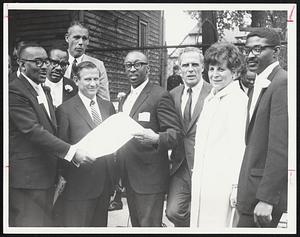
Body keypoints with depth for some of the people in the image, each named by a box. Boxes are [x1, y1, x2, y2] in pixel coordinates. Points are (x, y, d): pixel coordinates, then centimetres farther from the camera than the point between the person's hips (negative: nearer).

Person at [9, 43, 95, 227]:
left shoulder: (45, 91, 16)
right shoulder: (14, 91, -14)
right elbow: (33, 130, -23)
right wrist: (71, 152, -27)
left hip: (47, 175, 9)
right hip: (27, 177, -9)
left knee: (46, 222, 15)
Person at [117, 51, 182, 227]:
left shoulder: (160, 96, -11)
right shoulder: (125, 99, 15)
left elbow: (176, 133, -15)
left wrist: (156, 138, -34)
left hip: (149, 177, -8)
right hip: (129, 177, 8)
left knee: (149, 225, 0)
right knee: (136, 224, 19)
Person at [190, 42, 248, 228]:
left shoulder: (238, 99, -11)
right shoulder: (210, 99, 15)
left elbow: (241, 146, -17)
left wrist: (237, 186, -20)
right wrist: (196, 173, 14)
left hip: (223, 182, -8)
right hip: (202, 179, 8)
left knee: (218, 225, -1)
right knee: (200, 222, 13)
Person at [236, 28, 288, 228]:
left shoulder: (283, 83, -15)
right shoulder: (259, 85, 14)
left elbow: (281, 147, -22)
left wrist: (266, 198, -23)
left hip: (266, 189, -9)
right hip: (253, 188, 9)